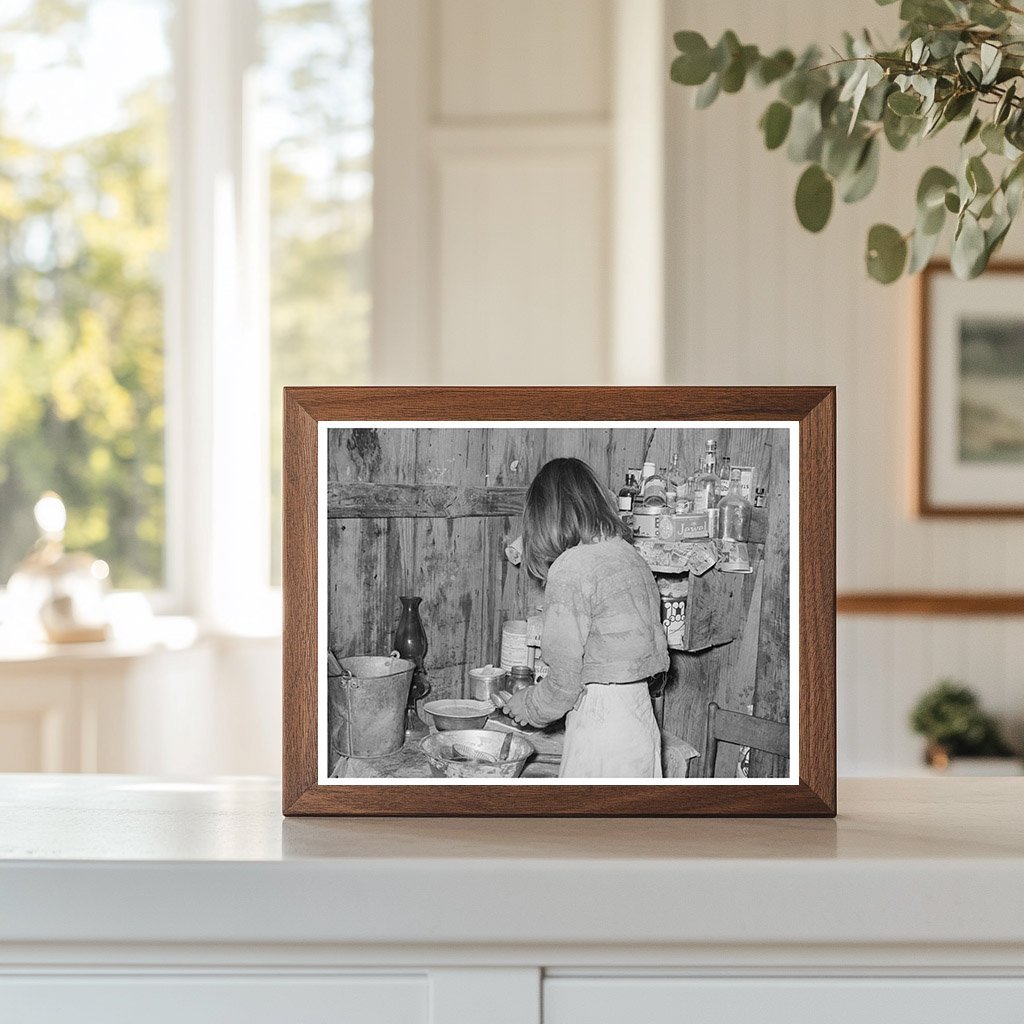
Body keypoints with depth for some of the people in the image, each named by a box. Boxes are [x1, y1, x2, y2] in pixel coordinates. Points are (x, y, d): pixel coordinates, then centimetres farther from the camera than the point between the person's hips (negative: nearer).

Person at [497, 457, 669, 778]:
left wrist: (529, 705, 6)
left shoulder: (571, 569, -14)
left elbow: (564, 678, -15)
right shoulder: (630, 556, 9)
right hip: (641, 718, 8)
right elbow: (656, 652, 13)